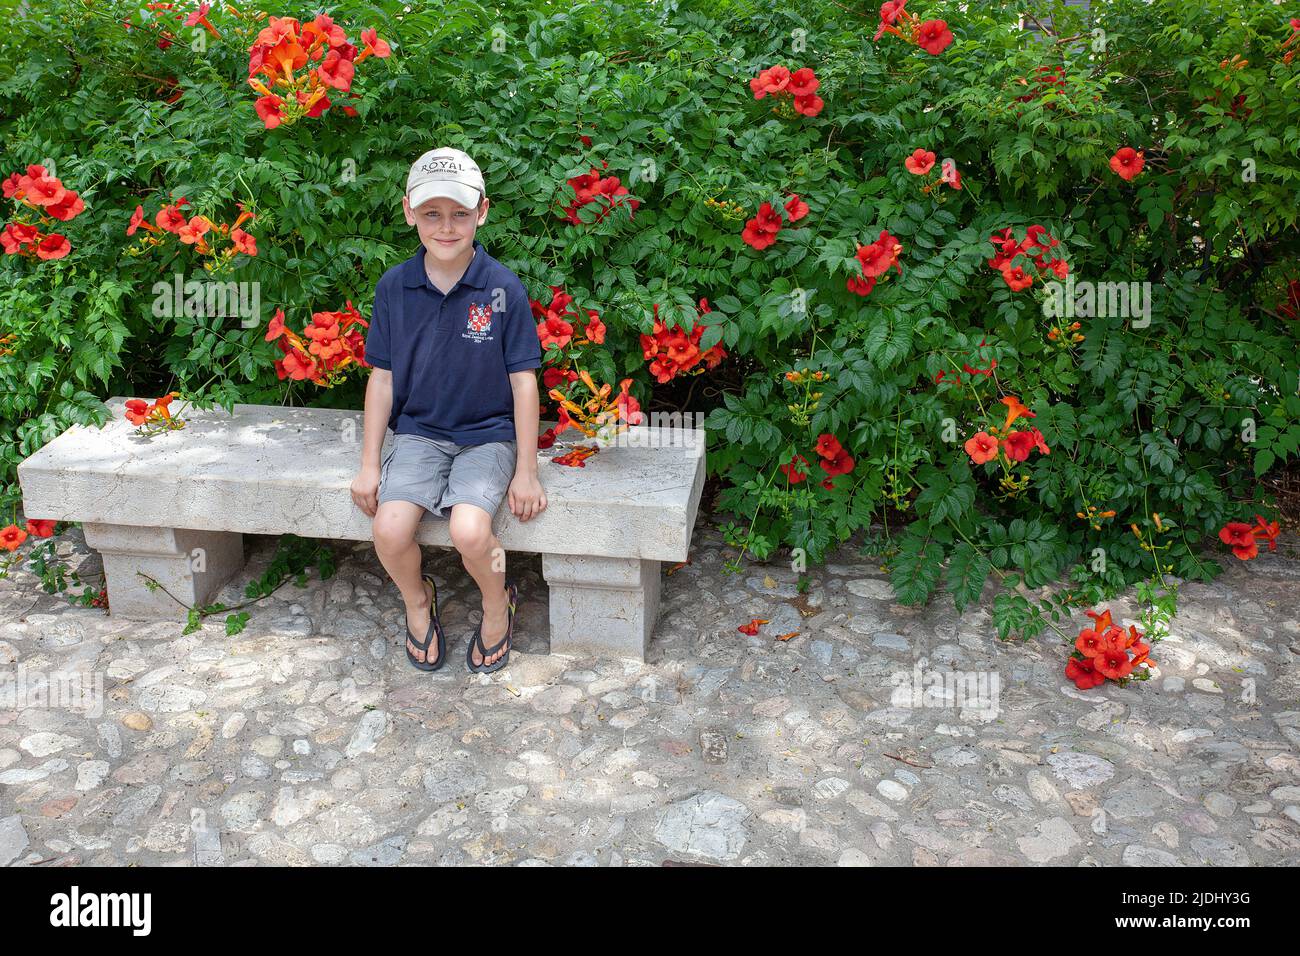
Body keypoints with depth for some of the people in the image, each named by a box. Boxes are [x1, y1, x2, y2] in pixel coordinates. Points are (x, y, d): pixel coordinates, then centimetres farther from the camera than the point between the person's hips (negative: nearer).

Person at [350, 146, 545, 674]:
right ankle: (417, 600, 13)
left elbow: (523, 380, -5)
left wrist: (526, 471, -6)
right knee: (390, 529, -22)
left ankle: (498, 602, 8)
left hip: (487, 434, -2)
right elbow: (383, 376, 5)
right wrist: (369, 463, 3)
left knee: (470, 531, -28)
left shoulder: (504, 289, -9)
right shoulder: (393, 287, -1)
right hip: (418, 432, 3)